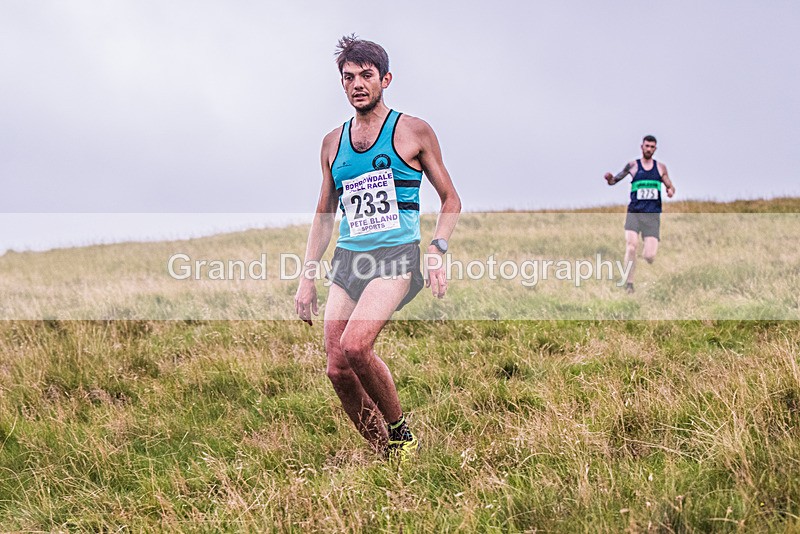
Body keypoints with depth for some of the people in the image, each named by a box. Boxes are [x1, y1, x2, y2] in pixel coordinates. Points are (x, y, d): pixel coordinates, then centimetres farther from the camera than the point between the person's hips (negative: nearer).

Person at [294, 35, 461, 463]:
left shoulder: (412, 132, 2)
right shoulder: (333, 142, 14)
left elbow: (451, 199, 6)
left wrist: (437, 251, -9)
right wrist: (308, 276, 14)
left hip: (396, 256, -5)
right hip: (347, 260, 5)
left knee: (355, 345, -26)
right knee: (337, 369, -5)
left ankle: (401, 429, -4)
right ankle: (383, 452, 12)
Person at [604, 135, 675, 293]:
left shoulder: (661, 167, 12)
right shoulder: (632, 166, 6)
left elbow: (670, 186, 20)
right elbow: (614, 181, 9)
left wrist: (671, 190, -4)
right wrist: (609, 178, -15)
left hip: (653, 215, 1)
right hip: (634, 213, -1)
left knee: (650, 257, -10)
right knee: (631, 246, -22)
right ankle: (629, 283, -10)